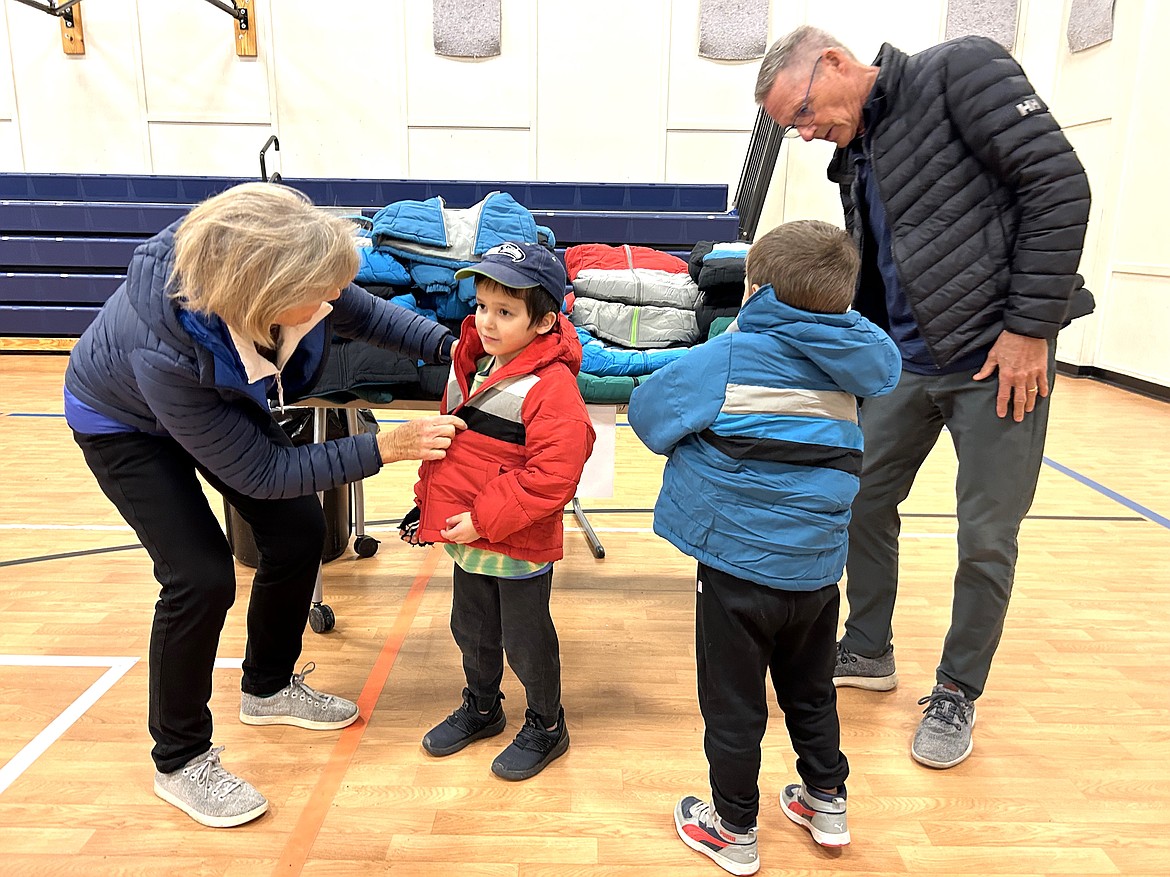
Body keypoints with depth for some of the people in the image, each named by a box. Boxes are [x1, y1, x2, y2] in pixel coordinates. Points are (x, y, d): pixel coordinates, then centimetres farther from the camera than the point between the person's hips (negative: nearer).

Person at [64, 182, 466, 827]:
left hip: (227, 403, 6)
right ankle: (180, 761, 9)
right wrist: (386, 448, -37)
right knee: (201, 577, -15)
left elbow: (361, 312, -10)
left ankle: (268, 687, 27)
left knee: (299, 532, 1)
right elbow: (262, 473, -33)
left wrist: (449, 346, -22)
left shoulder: (275, 267, -32)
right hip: (127, 423, -6)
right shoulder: (166, 353, -44)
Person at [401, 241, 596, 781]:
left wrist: (486, 518, -25)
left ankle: (546, 726, 35)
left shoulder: (552, 386, -24)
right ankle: (481, 707, 48)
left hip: (520, 546, -7)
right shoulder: (468, 365, 3)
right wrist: (428, 501, 12)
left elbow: (554, 474, -28)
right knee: (471, 629, 24)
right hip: (466, 535, 8)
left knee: (525, 640, 11)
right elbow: (448, 441, 15)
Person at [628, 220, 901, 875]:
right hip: (818, 569, 5)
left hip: (740, 568, -5)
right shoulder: (852, 368, 0)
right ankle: (827, 802, 41)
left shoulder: (726, 360, -14)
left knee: (734, 705, 11)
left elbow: (649, 414, -6)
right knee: (811, 690, 25)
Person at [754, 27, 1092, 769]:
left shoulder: (959, 71, -8)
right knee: (863, 498, 11)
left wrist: (1031, 325, -18)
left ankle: (957, 696, 21)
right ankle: (868, 652, 31)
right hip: (907, 362, 7)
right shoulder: (855, 159, 12)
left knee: (986, 538, 1)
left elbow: (1059, 182, -15)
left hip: (999, 356, -7)